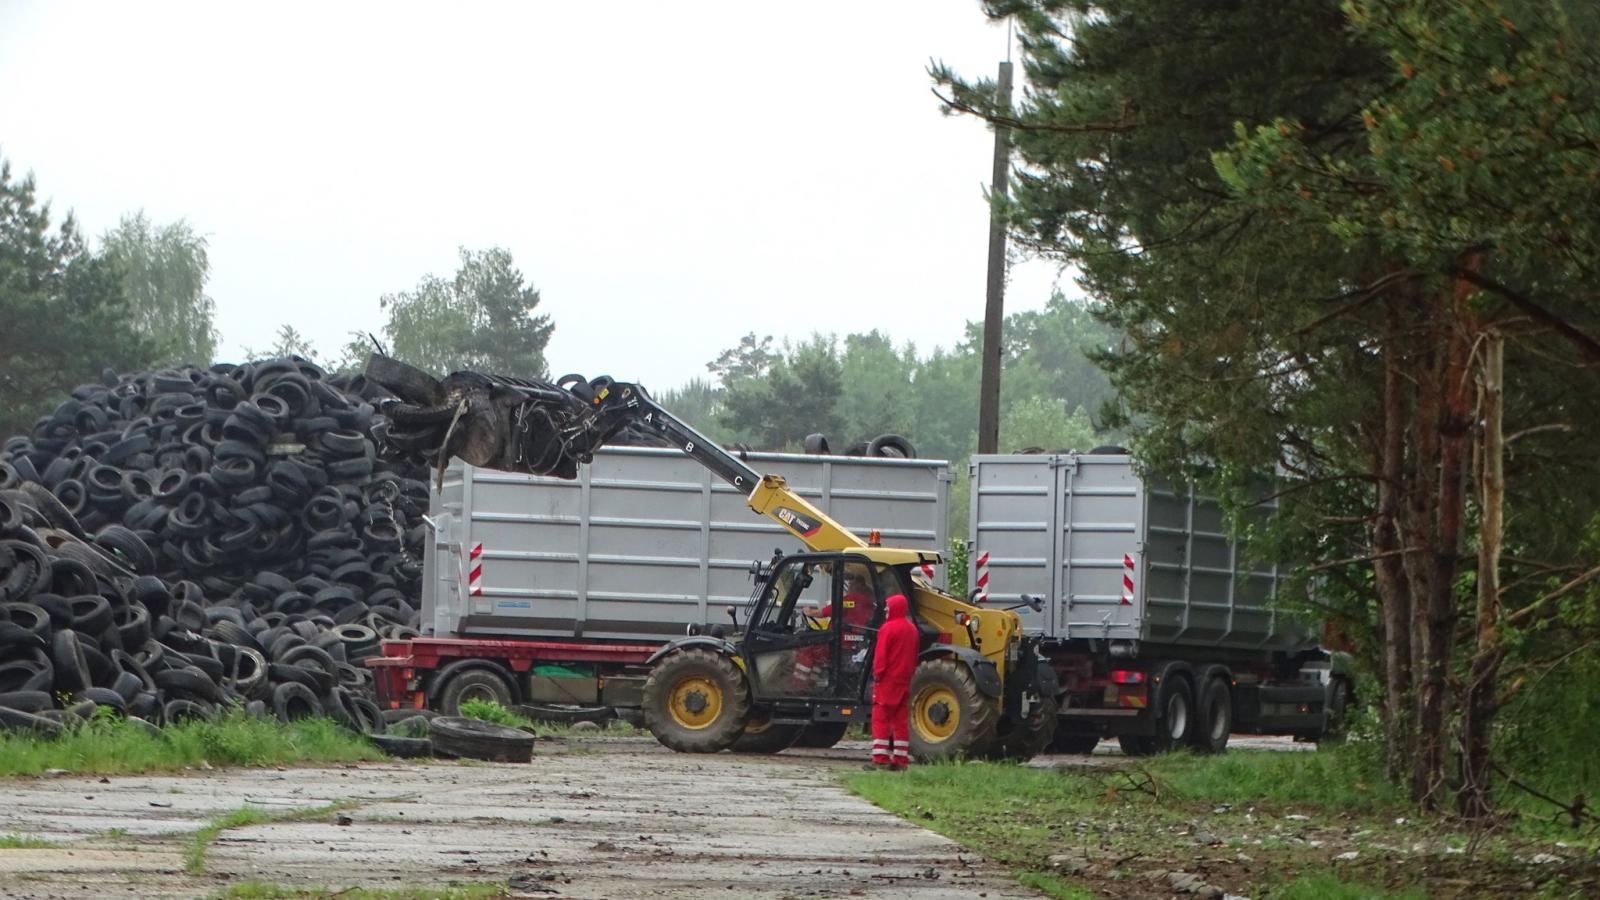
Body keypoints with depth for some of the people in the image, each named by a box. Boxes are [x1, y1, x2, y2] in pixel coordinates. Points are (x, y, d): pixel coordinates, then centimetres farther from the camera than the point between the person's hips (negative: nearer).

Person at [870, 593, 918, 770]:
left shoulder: (888, 628, -13)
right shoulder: (912, 629, 11)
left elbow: (881, 655, -15)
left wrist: (877, 673, -8)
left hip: (887, 680, -7)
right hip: (904, 681, 7)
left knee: (880, 718, -3)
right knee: (901, 720, 9)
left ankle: (880, 759, -8)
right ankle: (901, 759, 8)